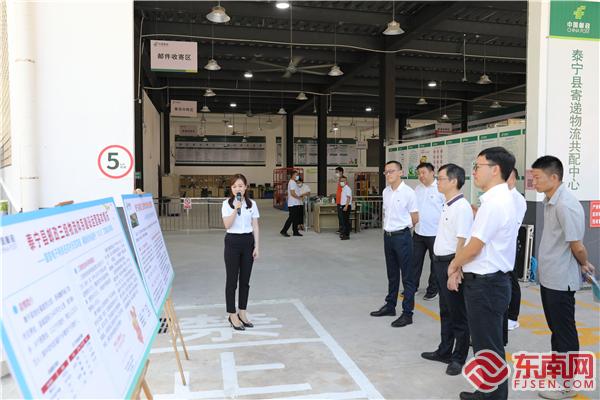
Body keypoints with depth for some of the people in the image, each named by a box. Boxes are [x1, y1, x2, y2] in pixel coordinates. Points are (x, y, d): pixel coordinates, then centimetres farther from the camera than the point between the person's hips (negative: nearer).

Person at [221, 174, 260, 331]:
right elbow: (227, 225, -14)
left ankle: (242, 313, 23)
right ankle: (232, 315, 14)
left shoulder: (252, 204, 3)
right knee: (232, 280, 2)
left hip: (248, 241, 3)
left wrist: (256, 246, 0)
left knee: (245, 280, 9)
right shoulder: (227, 204, -4)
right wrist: (236, 208, -22)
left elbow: (255, 226, 4)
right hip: (233, 242, -3)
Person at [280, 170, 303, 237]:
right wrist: (299, 197, -12)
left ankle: (295, 232, 15)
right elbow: (292, 193, -21)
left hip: (296, 204, 10)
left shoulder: (294, 183, 19)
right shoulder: (292, 183, -14)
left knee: (295, 218, 11)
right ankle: (283, 231, -3)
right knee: (291, 218, -8)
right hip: (293, 204, -10)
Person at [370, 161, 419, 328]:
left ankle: (407, 313, 7)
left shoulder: (408, 192, -12)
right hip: (387, 236, 6)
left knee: (407, 277, 1)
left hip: (402, 237, -6)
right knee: (392, 274, 18)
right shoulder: (385, 192, 7)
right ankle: (390, 305, 30)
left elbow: (415, 218, -6)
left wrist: (401, 228, 6)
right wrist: (388, 227, 13)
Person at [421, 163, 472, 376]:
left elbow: (462, 241, -22)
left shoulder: (462, 207, -18)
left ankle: (458, 358, 19)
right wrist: (439, 264, 15)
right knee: (446, 312, 20)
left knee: (458, 315, 6)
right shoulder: (447, 205, 10)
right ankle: (445, 351, 34)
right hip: (441, 262, 9)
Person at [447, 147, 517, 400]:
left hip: (486, 284, -10)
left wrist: (453, 266, -2)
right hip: (485, 281, 10)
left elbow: (474, 246, -19)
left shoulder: (495, 202, -20)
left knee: (489, 348, 4)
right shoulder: (497, 199, 12)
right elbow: (476, 244, 13)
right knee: (484, 344, 20)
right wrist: (460, 269, 5)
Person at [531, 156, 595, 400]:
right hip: (548, 277, 9)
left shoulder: (565, 205, -23)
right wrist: (582, 265, 13)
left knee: (565, 332, 5)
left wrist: (585, 265, -2)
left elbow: (577, 246, -20)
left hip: (561, 280, -9)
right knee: (555, 328, 21)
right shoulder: (550, 202, 7)